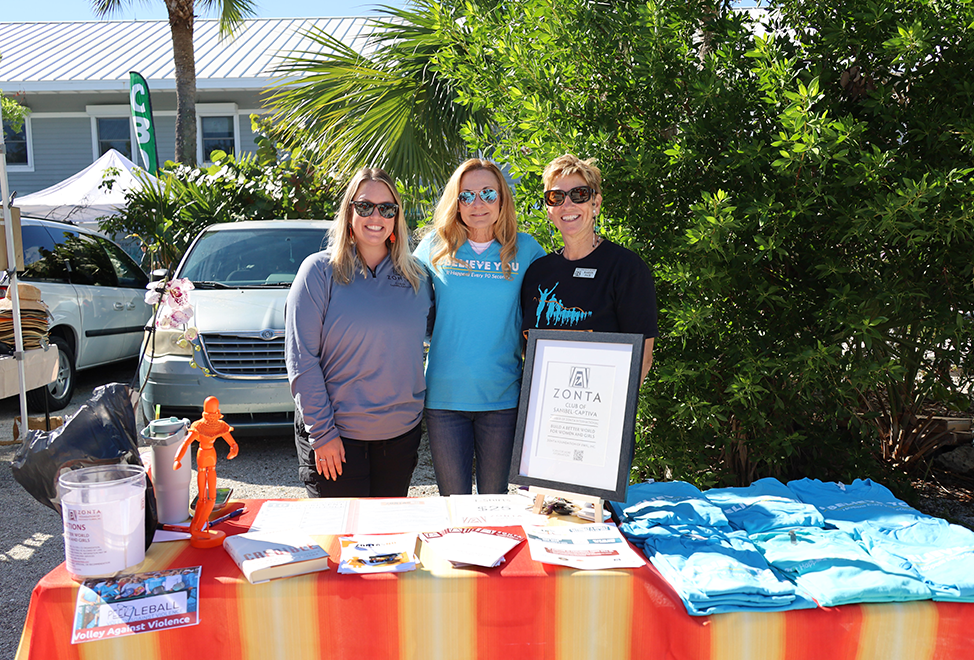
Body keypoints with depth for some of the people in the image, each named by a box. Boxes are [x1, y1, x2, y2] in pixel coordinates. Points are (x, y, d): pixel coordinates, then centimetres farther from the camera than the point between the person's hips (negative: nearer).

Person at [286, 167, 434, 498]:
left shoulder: (417, 275, 4)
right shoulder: (319, 270, -6)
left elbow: (429, 331, 17)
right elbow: (301, 359, -9)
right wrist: (321, 431, -12)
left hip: (401, 432, 4)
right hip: (335, 435, -3)